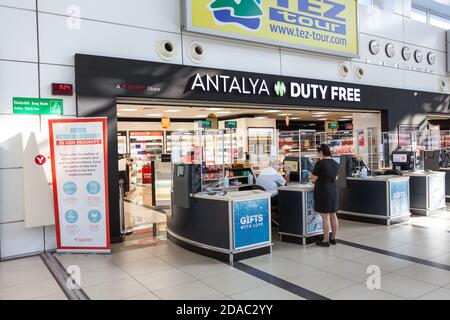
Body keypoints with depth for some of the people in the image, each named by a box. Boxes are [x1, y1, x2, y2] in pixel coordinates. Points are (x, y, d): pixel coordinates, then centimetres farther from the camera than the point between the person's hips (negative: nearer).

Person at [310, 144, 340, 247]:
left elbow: (313, 178, -11)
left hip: (322, 190, -7)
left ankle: (326, 241, 3)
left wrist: (312, 176, 10)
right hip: (333, 190, 7)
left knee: (325, 217, -3)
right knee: (333, 215, 13)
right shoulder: (335, 163, 7)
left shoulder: (320, 163, -15)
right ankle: (333, 238, 23)